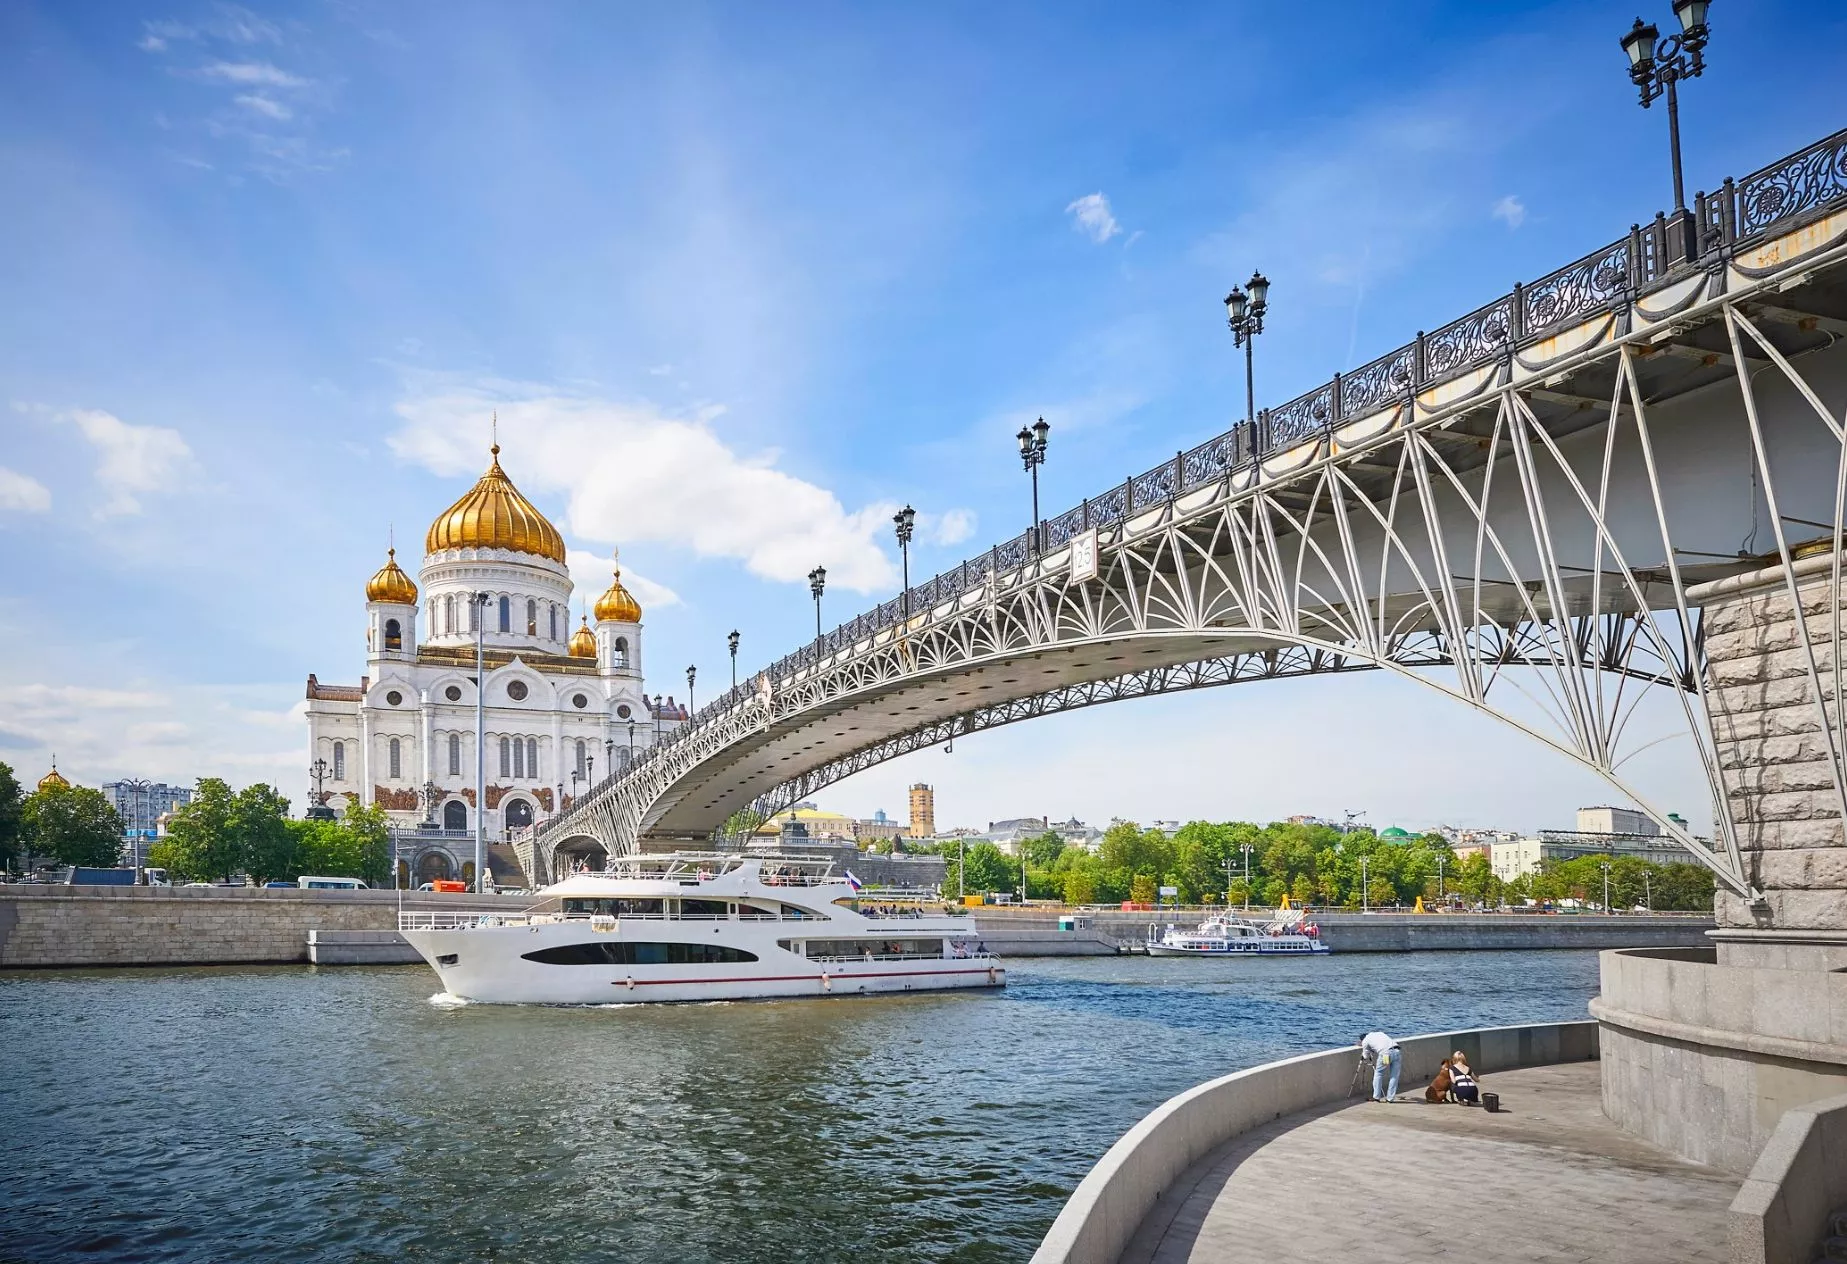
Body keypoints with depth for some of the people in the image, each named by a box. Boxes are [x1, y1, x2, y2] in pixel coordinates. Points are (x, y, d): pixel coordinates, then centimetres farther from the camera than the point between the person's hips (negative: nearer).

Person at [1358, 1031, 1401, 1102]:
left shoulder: (1365, 1041, 17)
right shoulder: (1379, 1033, 34)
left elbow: (1366, 1057, 24)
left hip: (1385, 1053, -5)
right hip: (1397, 1051, 5)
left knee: (1378, 1074, 13)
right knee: (1394, 1077, 13)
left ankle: (1376, 1097, 16)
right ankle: (1390, 1098, 14)